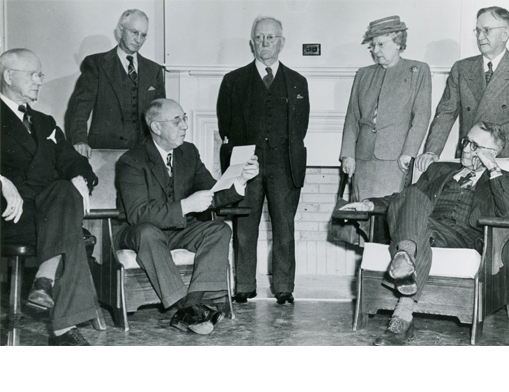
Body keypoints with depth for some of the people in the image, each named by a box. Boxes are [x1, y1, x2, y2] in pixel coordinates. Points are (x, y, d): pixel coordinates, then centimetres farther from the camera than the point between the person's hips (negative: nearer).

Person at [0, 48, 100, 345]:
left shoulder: (45, 123, 31)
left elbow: (71, 160, 20)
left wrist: (80, 179, -6)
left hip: (47, 205, 5)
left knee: (67, 192, -31)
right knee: (70, 231, -32)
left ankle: (45, 281, -44)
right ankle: (64, 327, -36)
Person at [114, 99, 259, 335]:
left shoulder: (189, 152, 3)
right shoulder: (132, 161, -17)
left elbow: (212, 193, 2)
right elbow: (137, 213, -27)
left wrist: (239, 180, -18)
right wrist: (186, 205, -34)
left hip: (179, 230, 5)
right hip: (139, 233, -5)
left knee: (220, 230, -20)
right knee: (148, 232, -39)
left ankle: (191, 306, -31)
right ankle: (186, 307, -35)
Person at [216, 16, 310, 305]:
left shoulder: (297, 82, 14)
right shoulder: (234, 81, 11)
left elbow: (301, 126, 13)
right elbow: (225, 125, 9)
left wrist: (289, 156, 4)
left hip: (284, 166, 0)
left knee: (284, 229, 0)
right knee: (244, 229, 1)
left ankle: (284, 288, 9)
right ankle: (245, 287, 10)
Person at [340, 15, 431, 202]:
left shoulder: (418, 71, 9)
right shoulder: (363, 74, 19)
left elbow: (422, 116, 1)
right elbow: (352, 118, 16)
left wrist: (408, 153, -9)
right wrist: (347, 155, 5)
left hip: (396, 160, -3)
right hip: (363, 159, 3)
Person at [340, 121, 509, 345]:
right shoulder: (440, 169, 33)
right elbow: (407, 196, 29)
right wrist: (370, 204, 14)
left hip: (463, 236, -3)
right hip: (425, 229, 3)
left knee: (423, 230, -37)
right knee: (414, 197, -29)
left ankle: (402, 316, -44)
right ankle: (405, 254, -56)